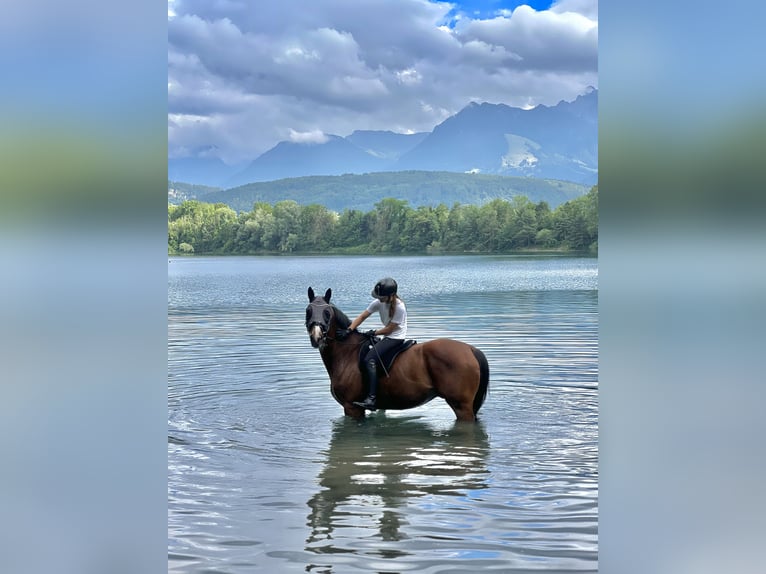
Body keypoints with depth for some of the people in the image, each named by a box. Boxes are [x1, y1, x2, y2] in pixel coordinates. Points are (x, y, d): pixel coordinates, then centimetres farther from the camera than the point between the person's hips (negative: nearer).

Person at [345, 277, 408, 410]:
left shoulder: (399, 307, -22)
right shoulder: (378, 302, -1)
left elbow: (390, 329, -18)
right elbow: (362, 316, -2)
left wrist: (374, 333, -9)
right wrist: (349, 329, -14)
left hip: (396, 338, -9)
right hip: (387, 337, 9)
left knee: (369, 359, -23)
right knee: (362, 356, 3)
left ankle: (371, 399, -31)